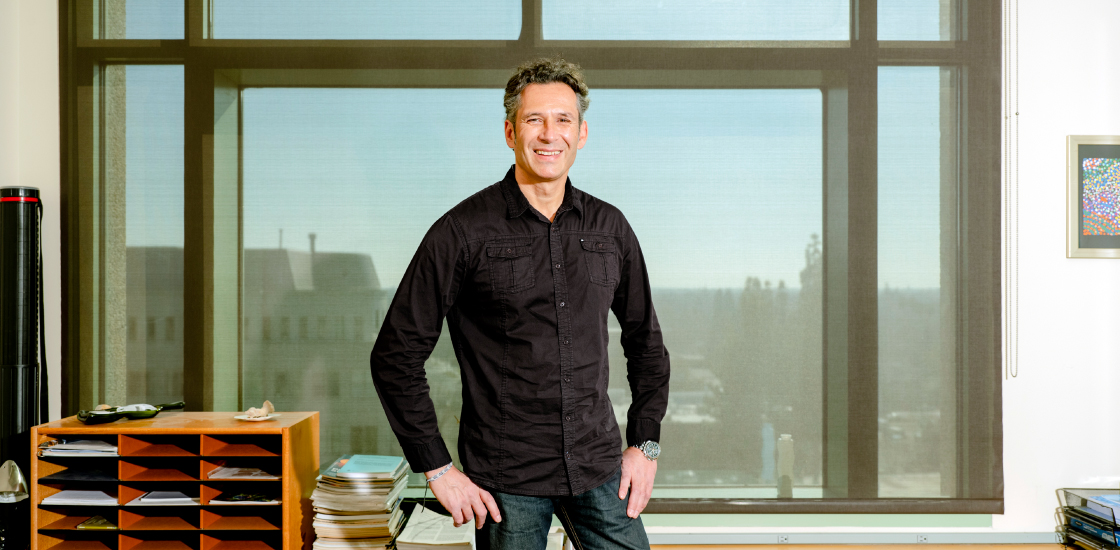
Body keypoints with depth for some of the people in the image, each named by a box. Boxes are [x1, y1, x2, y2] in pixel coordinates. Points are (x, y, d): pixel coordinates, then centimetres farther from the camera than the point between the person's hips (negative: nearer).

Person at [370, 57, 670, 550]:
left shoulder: (610, 228, 5)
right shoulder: (463, 232, -8)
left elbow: (646, 341, 16)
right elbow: (395, 356, -6)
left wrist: (645, 443, 9)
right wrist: (437, 469, -8)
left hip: (599, 471, 4)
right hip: (506, 481, -3)